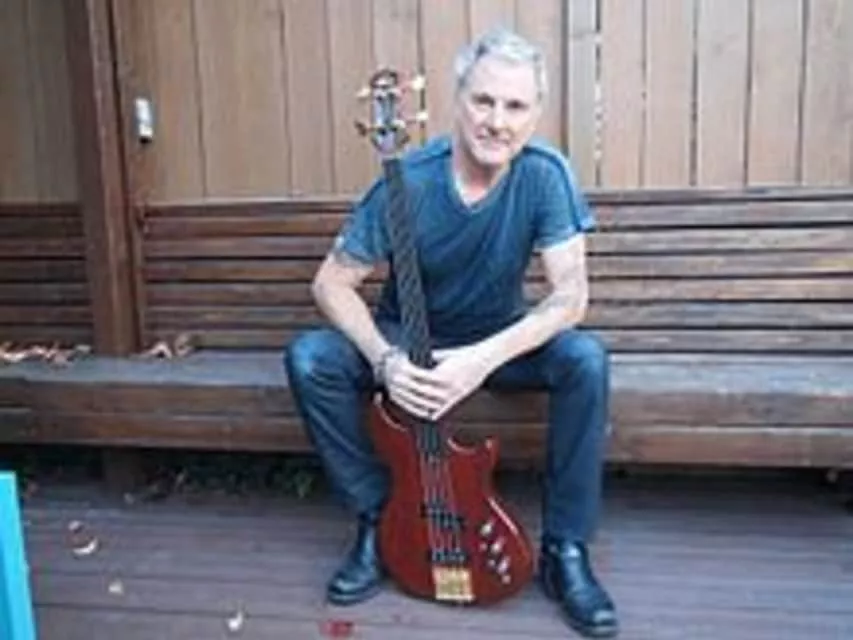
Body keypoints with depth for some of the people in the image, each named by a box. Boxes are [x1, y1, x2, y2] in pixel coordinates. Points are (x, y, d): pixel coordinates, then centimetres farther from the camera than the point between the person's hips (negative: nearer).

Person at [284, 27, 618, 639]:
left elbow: (570, 295, -24)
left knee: (586, 359, -29)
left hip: (501, 337, 0)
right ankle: (380, 521, -5)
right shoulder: (408, 182, -22)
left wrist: (483, 358, -38)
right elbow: (332, 283, -15)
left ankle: (566, 549, -11)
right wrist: (384, 358, -32)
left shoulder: (545, 173, -20)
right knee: (309, 360, -24)